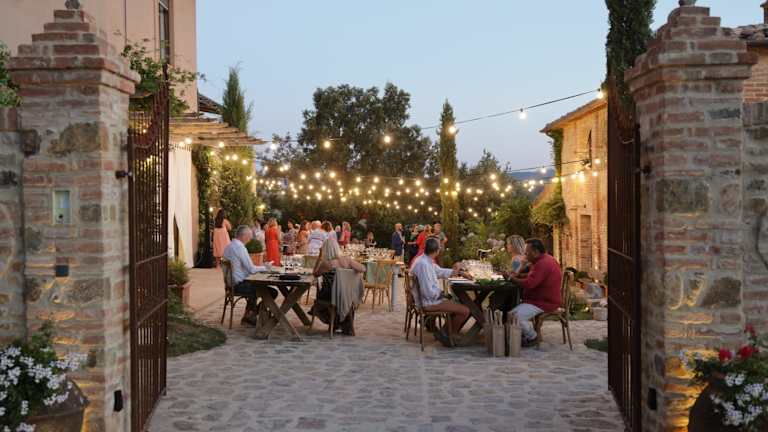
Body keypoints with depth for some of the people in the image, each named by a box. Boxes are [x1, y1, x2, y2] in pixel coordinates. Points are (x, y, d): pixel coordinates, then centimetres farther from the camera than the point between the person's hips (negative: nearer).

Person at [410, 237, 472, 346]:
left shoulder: (426, 260, 6)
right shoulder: (424, 264, -26)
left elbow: (440, 272, 24)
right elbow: (428, 292, -28)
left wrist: (460, 273, 23)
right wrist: (440, 292, -9)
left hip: (432, 298, 11)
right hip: (429, 302, -11)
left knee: (458, 303, 24)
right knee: (465, 311, -11)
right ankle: (449, 335, 7)